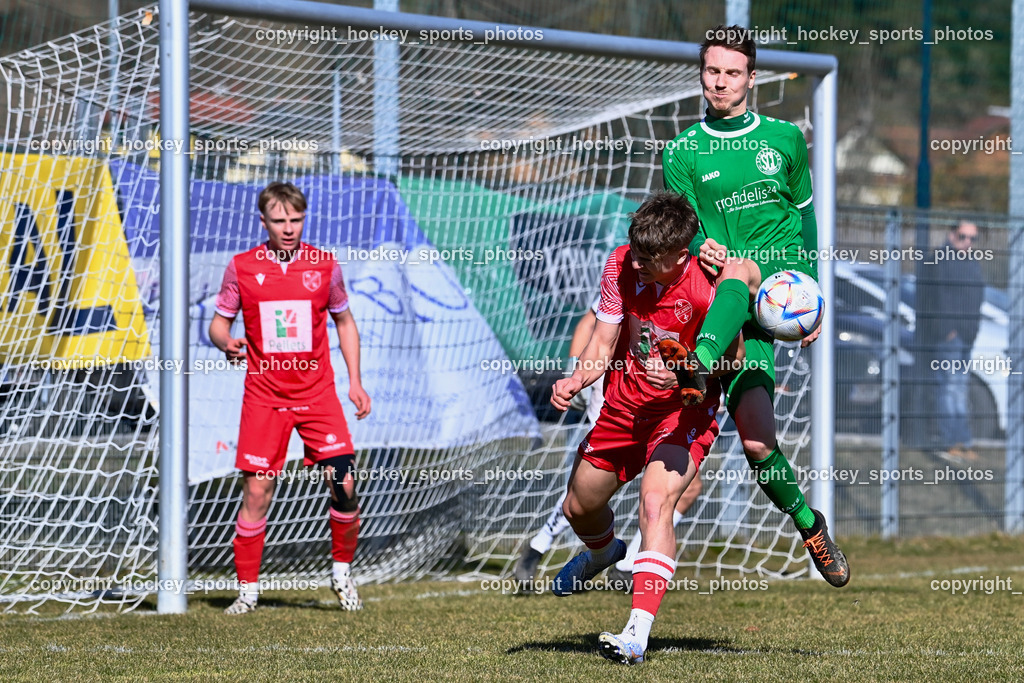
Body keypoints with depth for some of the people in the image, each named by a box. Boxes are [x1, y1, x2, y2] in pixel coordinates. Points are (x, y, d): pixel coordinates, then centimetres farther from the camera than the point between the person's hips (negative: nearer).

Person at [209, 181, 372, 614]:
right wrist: (225, 343, -18)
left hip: (317, 394, 1)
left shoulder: (324, 266, 2)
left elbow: (344, 322, 14)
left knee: (344, 485, -8)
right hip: (264, 395, -1)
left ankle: (342, 574, 14)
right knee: (256, 492, -5)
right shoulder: (241, 268, -1)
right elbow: (219, 322, 6)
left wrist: (355, 381, 6)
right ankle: (247, 589, 6)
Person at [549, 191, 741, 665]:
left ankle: (638, 633, -36)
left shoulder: (706, 289, -27)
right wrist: (575, 381, -24)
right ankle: (603, 553, 58)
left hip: (683, 413, -6)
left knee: (656, 503, -30)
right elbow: (603, 345, -5)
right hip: (624, 407, 6)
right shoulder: (621, 265, -12)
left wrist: (683, 376, -34)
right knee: (579, 508, 19)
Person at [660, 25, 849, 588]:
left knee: (737, 271, -39)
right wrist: (701, 246, -18)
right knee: (755, 436, -15)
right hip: (735, 306, 1)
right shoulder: (683, 152, 10)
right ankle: (809, 526, 0)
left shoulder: (784, 138, 13)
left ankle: (700, 367, -62)